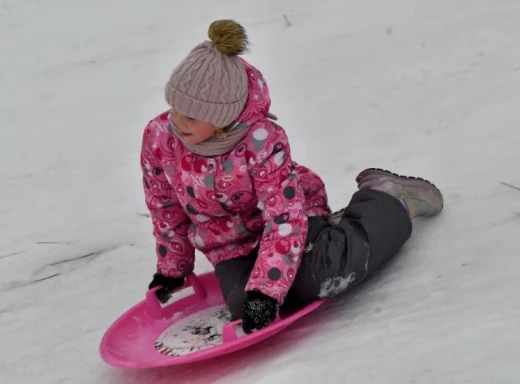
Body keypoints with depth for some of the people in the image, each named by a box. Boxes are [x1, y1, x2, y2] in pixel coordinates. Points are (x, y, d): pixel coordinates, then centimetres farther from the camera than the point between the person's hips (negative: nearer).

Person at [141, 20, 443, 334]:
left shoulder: (262, 141, -30)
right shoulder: (159, 138, -17)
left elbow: (285, 218, -31)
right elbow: (166, 208, 0)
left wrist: (266, 290, -38)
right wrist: (172, 269, 10)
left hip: (291, 212, -4)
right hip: (229, 246, 5)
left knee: (321, 278, -30)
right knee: (248, 306, -22)